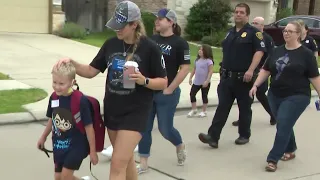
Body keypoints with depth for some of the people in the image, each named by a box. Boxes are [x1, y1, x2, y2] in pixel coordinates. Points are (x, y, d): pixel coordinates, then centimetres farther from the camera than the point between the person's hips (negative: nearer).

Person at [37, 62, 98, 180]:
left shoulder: (80, 100, -21)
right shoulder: (54, 98, -4)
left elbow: (89, 127, -15)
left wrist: (93, 151, -11)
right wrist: (43, 137, 23)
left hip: (76, 145, -6)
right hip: (58, 145, 6)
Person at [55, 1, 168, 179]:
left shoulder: (150, 48, -12)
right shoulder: (111, 44, 2)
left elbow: (163, 82, -7)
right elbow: (91, 71, 6)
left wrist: (144, 80, -25)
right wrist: (71, 62, -10)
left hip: (135, 112, -6)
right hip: (112, 110, 6)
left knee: (118, 163, -10)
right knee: (126, 159, 19)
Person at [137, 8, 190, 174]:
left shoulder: (180, 43, -8)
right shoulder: (151, 40, 6)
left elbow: (185, 68, -12)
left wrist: (170, 89, -13)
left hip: (166, 93, -5)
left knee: (165, 128, 5)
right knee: (144, 128, 6)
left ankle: (180, 146, 37)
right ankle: (143, 163, 17)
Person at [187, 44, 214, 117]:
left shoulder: (208, 61, -15)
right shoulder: (197, 60, 6)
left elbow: (211, 71, -18)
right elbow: (194, 69, 15)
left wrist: (207, 81, -23)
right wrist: (190, 78, 11)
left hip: (205, 83, -7)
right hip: (196, 81, 7)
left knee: (204, 96, 6)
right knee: (192, 94, 6)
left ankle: (204, 111, 20)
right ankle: (194, 110, 21)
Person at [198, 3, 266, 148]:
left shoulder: (253, 32, -6)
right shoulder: (230, 33, 15)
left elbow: (259, 51, -15)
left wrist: (251, 70, -25)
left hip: (243, 78, -6)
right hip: (227, 77, 6)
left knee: (244, 108, 7)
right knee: (222, 107, 0)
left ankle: (244, 135, 22)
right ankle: (213, 136, -4)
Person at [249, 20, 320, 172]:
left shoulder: (306, 54, -6)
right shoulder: (277, 51, 8)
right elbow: (266, 70, 10)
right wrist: (255, 85, 1)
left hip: (296, 97, -5)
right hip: (275, 95, 5)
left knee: (283, 127, -10)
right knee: (284, 125, 15)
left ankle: (273, 159, -3)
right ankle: (290, 150, 36)